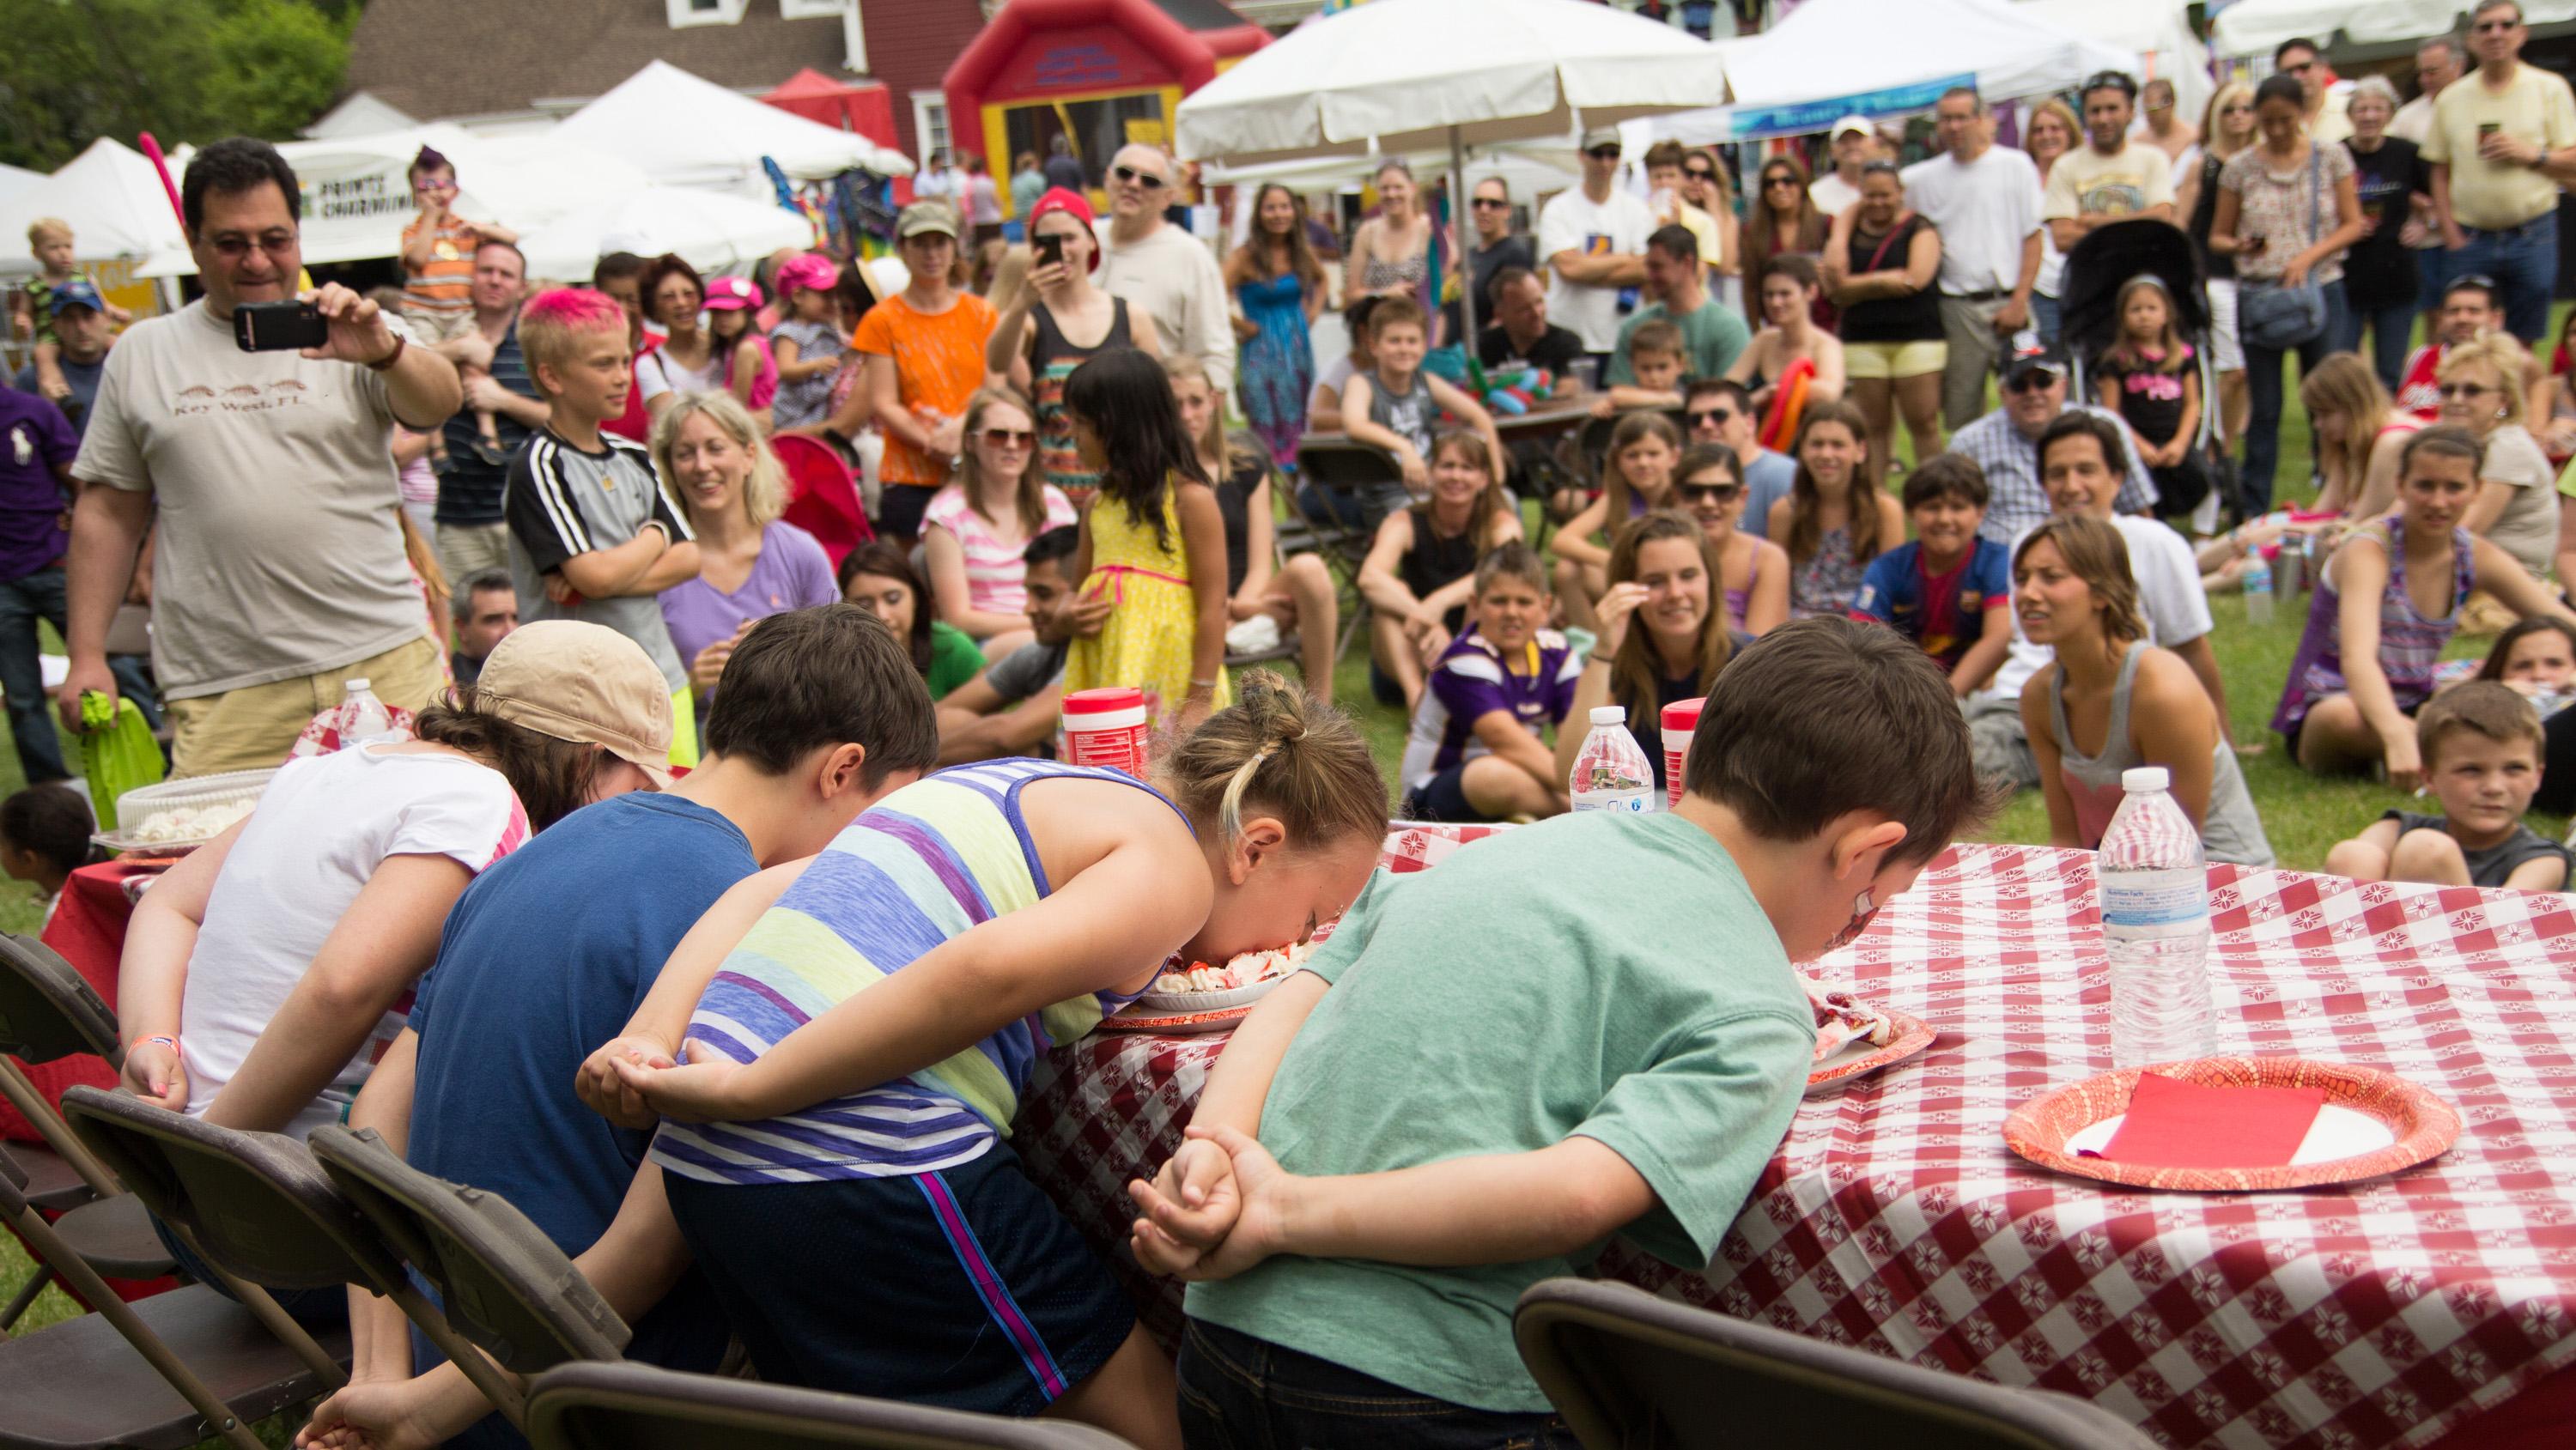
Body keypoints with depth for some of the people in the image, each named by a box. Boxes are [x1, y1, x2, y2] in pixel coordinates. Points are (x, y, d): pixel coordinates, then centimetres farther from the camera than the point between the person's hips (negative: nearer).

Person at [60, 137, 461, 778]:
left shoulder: (354, 334, 7)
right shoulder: (141, 353, 13)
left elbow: (439, 405, -11)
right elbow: (108, 513, 15)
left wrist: (385, 352, -33)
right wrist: (87, 656, 10)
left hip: (386, 667, -1)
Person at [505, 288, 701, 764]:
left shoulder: (633, 458, 11)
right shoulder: (538, 467, -10)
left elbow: (688, 558, 5)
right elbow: (597, 576, -19)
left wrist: (600, 578, -10)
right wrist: (654, 535, 0)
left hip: (665, 677, 6)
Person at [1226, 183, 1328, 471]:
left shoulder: (1302, 252, 5)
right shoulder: (1246, 256, -11)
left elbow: (1322, 279, 27)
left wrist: (1313, 311, 13)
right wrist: (1242, 326, -13)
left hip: (1299, 346, 5)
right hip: (1263, 351, -5)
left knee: (1298, 424, 9)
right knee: (1269, 430, -4)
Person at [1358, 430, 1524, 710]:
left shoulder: (1500, 522, -5)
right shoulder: (1406, 522, -7)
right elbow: (1369, 577, -28)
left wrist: (1440, 601, -44)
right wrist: (1426, 618, -43)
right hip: (1407, 664, 1)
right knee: (1392, 592, -26)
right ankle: (1416, 694, -42)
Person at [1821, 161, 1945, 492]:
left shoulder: (1919, 229, 4)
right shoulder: (1850, 229, 13)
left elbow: (1916, 278, -12)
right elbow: (1836, 290, 3)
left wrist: (1853, 284, -7)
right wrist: (1887, 282, -13)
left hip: (1916, 336, -2)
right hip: (1863, 338, 3)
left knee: (1924, 423, -6)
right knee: (1874, 427, 0)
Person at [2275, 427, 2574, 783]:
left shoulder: (2478, 558, 0)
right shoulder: (2369, 552, -19)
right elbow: (2357, 658, -36)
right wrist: (2398, 736, -54)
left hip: (2410, 708, 6)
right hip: (2326, 711, -6)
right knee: (2346, 717, -42)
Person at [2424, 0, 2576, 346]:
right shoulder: (2451, 99, 6)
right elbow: (2439, 173, 7)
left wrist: (2532, 155, -16)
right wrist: (2452, 236, -2)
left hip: (2532, 236, -1)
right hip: (2470, 237, 1)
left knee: (2523, 344, 4)